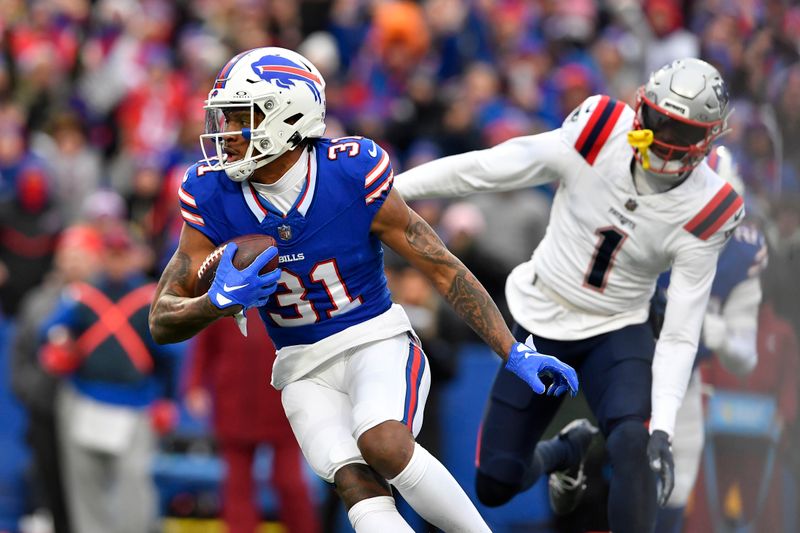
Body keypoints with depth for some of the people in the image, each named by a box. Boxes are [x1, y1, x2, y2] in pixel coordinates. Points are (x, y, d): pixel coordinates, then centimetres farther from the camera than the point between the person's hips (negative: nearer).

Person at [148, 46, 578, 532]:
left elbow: (444, 269, -6)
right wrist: (219, 302, -27)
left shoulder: (353, 177, -15)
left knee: (383, 444, -32)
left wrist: (514, 353, -8)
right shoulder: (214, 197, -8)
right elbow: (163, 322, -5)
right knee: (357, 484, -24)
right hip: (304, 370, 2)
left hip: (378, 343, -2)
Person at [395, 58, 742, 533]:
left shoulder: (704, 214, -20)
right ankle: (566, 453, 40)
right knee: (495, 485, 5)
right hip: (540, 326, 2)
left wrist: (663, 429, -27)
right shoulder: (597, 138, -22)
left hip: (616, 333, -2)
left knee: (633, 444, -32)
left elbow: (680, 336, -17)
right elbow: (482, 169, -13)